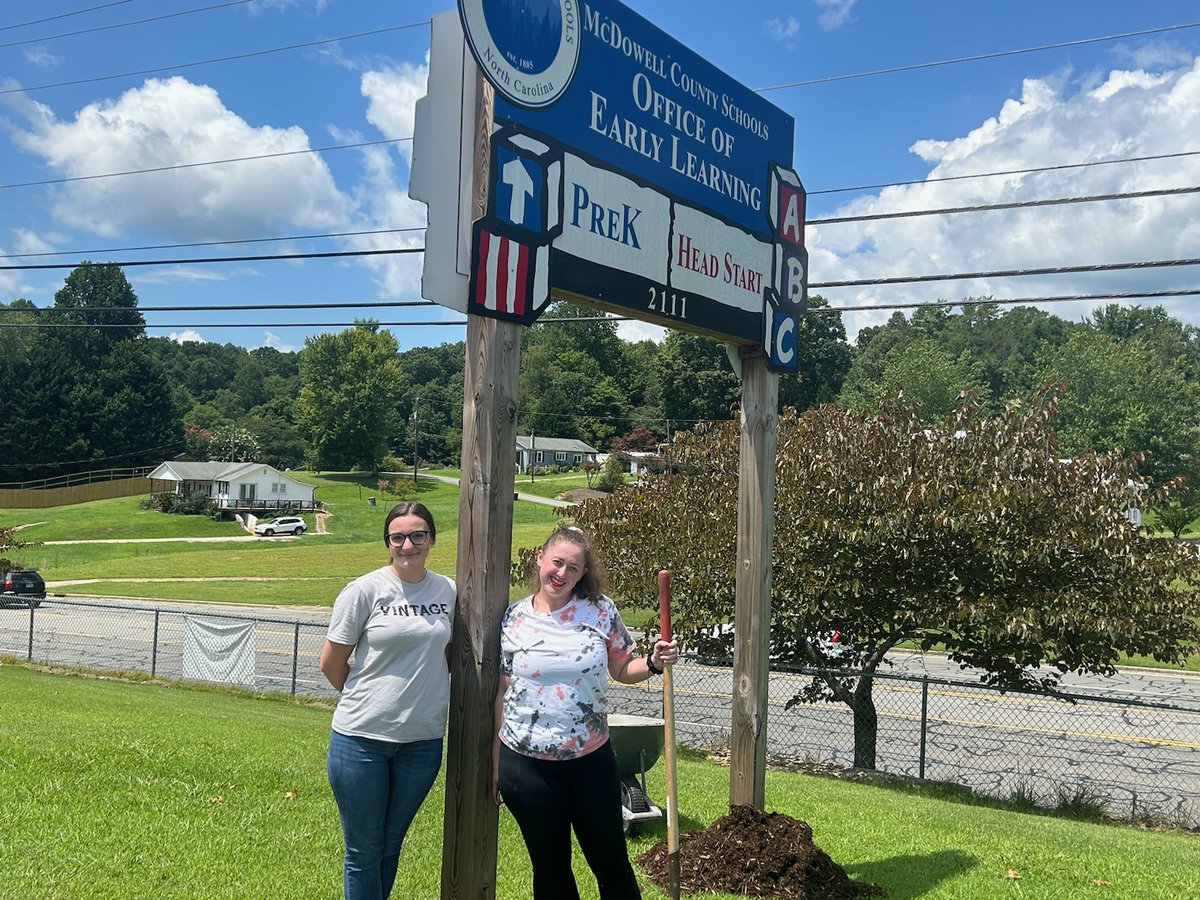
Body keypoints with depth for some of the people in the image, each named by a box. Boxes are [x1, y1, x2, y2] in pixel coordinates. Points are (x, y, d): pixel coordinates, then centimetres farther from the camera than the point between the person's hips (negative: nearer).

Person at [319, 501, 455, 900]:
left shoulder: (447, 591, 1)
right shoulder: (364, 590, -9)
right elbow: (331, 662, -2)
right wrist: (365, 700, 7)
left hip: (422, 740, 3)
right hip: (362, 737, -3)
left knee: (390, 846, 19)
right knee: (363, 850, 9)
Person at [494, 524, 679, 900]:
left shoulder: (601, 610, -3)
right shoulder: (513, 619, -4)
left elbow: (622, 669, 7)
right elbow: (500, 693, 2)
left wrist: (654, 663, -14)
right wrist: (494, 763, 4)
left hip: (592, 759, 0)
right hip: (527, 764, 0)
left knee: (611, 861, 11)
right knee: (550, 868, 14)